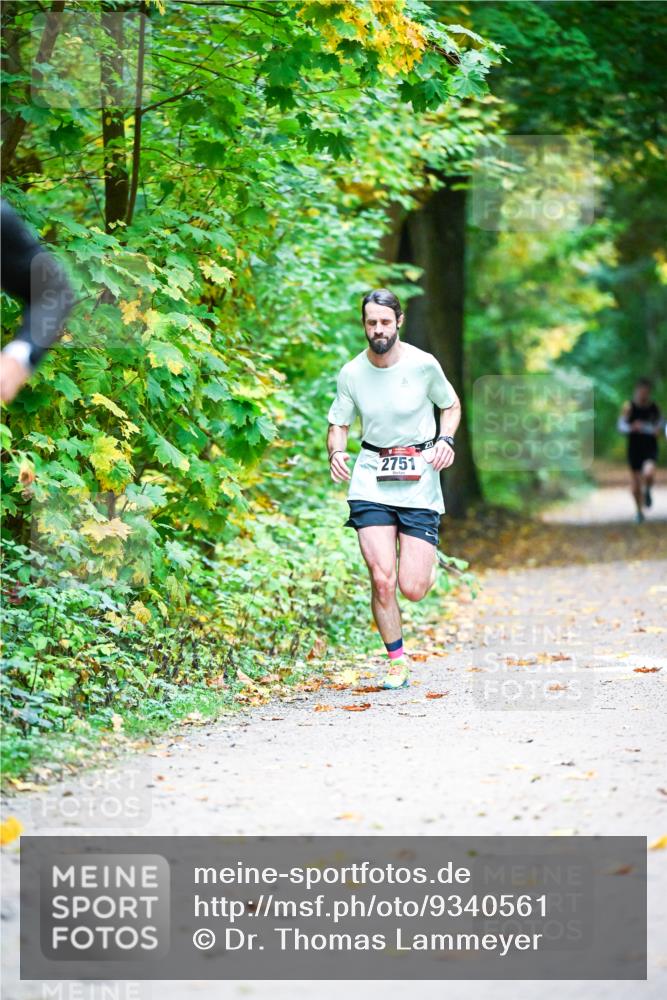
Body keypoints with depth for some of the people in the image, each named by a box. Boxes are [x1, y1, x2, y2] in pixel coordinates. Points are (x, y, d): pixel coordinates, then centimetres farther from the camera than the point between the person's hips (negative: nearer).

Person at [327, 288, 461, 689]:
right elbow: (338, 425, 11)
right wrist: (336, 453, -11)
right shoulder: (351, 374, -1)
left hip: (420, 480, -1)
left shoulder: (423, 364, -6)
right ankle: (397, 662, 10)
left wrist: (446, 440, -8)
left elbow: (451, 405, 11)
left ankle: (426, 561, 31)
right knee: (382, 581, -10)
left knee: (412, 588, -7)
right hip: (371, 479, 1)